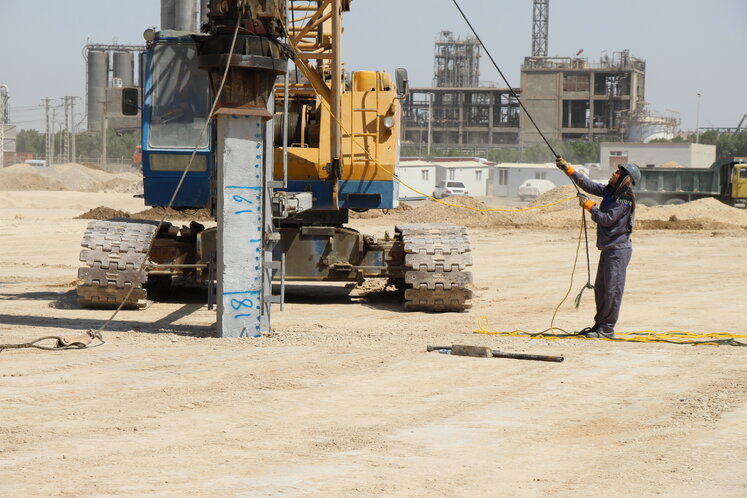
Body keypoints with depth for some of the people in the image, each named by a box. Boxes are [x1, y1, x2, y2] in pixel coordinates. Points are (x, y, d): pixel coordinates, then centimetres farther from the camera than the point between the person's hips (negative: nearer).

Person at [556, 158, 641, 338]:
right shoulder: (610, 191, 9)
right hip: (608, 248, 10)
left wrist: (589, 205, -10)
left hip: (618, 250, -10)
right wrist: (568, 169, 9)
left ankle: (607, 329, -2)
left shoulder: (624, 200, -17)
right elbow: (588, 185, 13)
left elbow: (607, 219, -20)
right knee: (600, 289, 15)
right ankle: (599, 325, 23)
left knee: (612, 289, -6)